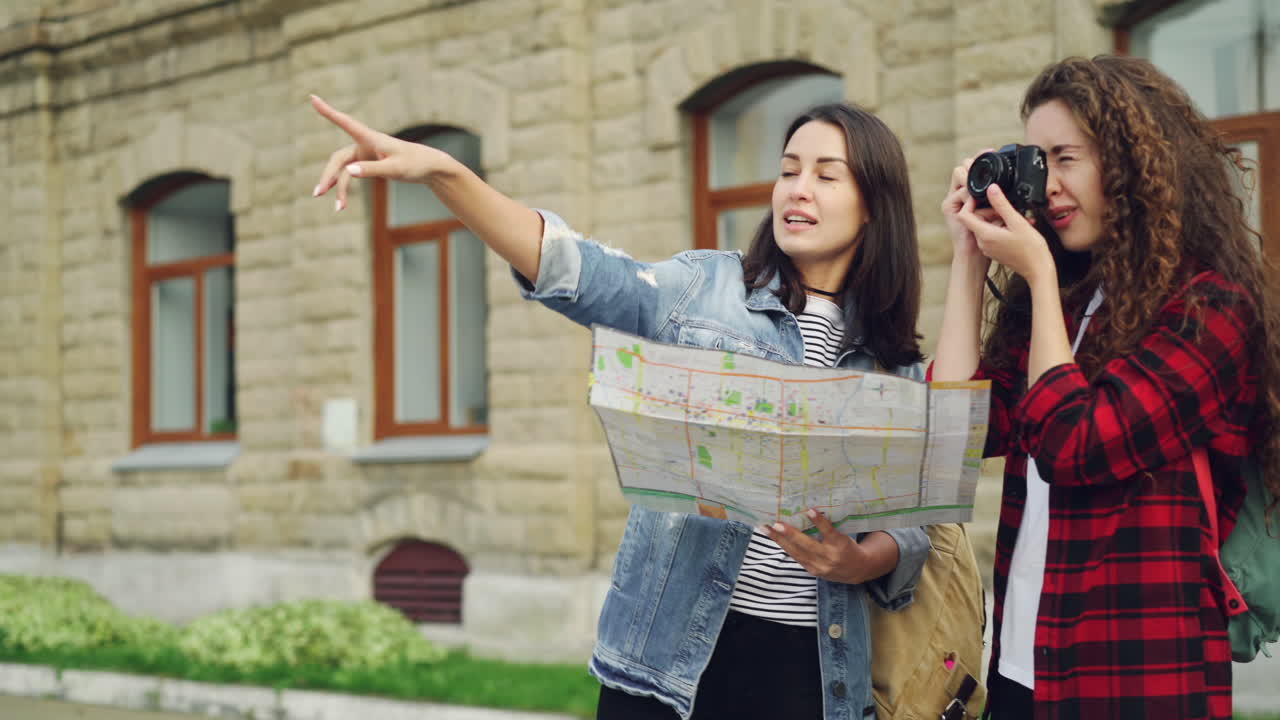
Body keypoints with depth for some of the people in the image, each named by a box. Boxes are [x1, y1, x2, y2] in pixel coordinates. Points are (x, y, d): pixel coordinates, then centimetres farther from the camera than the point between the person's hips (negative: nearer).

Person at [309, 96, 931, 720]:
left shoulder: (899, 366, 9)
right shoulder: (704, 289, 3)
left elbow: (912, 526, 8)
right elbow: (577, 271, -13)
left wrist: (859, 562, -16)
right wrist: (440, 171, -28)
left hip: (809, 662, 2)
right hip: (672, 644, -1)